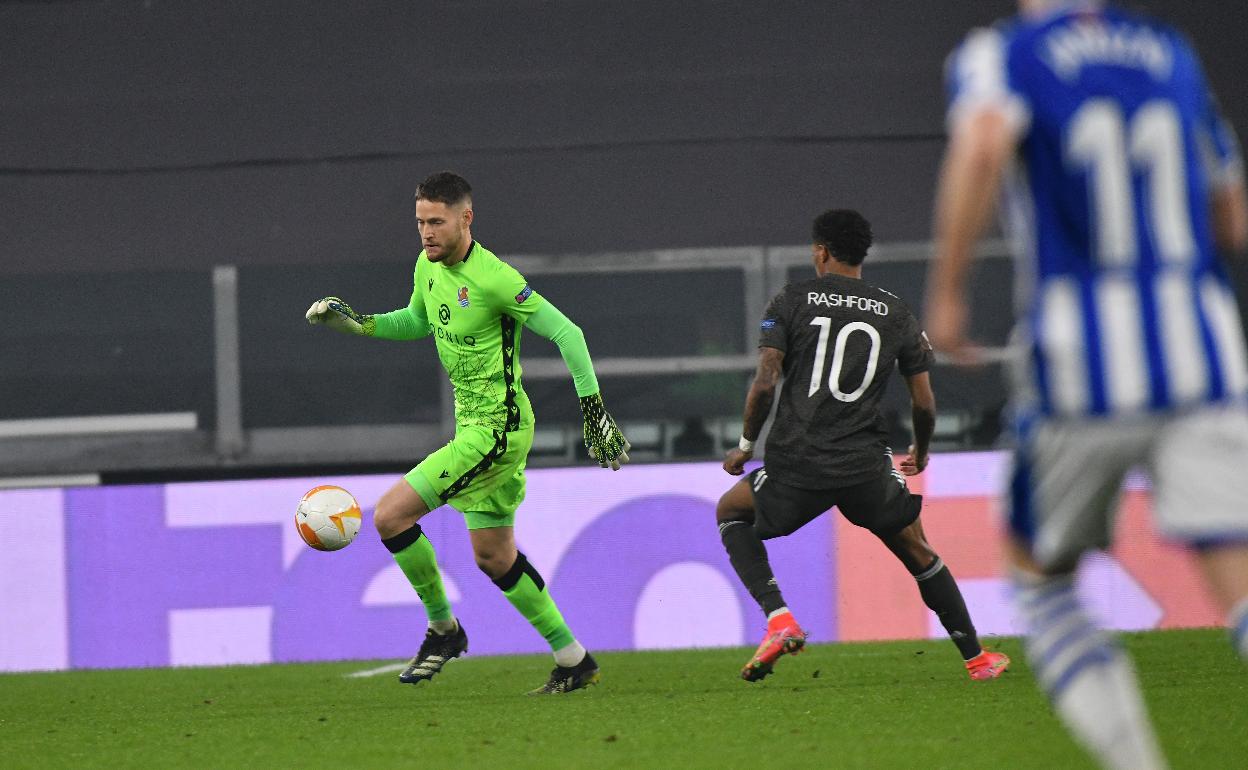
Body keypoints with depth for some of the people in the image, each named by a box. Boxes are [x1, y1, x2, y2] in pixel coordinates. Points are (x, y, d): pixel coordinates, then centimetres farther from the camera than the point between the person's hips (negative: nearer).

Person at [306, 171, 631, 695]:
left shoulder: (493, 278, -21)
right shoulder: (428, 267, 5)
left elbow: (565, 332, -17)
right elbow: (418, 321, 26)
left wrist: (593, 410, -18)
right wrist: (357, 323, 11)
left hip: (496, 429, -9)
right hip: (473, 424, 9)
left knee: (390, 515, -14)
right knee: (495, 558, 15)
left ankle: (443, 629, 1)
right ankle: (574, 661, 24)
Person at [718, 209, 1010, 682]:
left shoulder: (792, 301, 2)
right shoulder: (896, 314, 9)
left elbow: (765, 383, -6)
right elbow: (924, 404, 9)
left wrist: (745, 445, 8)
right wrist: (920, 453, 29)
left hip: (797, 465, -2)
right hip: (866, 465, 2)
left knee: (731, 512, 25)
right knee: (917, 552, 23)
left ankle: (777, 618, 6)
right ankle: (975, 657, 24)